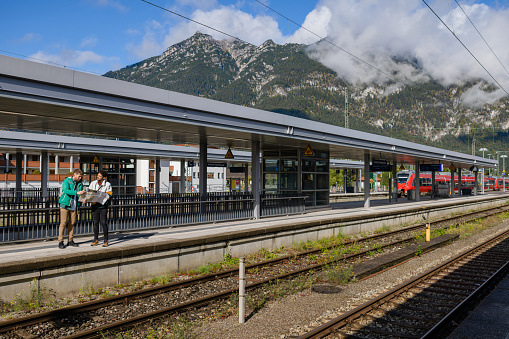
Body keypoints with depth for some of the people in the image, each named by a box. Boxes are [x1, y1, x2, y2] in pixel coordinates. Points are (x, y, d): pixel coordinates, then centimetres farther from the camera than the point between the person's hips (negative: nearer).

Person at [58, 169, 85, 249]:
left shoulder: (80, 184, 13)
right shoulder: (67, 181, -5)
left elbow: (82, 193, 13)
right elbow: (66, 190, -21)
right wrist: (77, 193, -32)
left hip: (74, 206, 5)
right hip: (65, 205, -5)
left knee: (72, 223, 7)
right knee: (63, 223, -6)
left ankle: (70, 241, 15)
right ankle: (60, 242, -2)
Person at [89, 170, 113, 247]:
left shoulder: (108, 184, -3)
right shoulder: (93, 183, 6)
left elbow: (108, 196, -6)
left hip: (103, 206, -3)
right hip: (94, 206, 3)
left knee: (103, 223, -5)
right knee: (95, 223, 7)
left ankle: (105, 241, 3)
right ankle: (96, 240, 17)